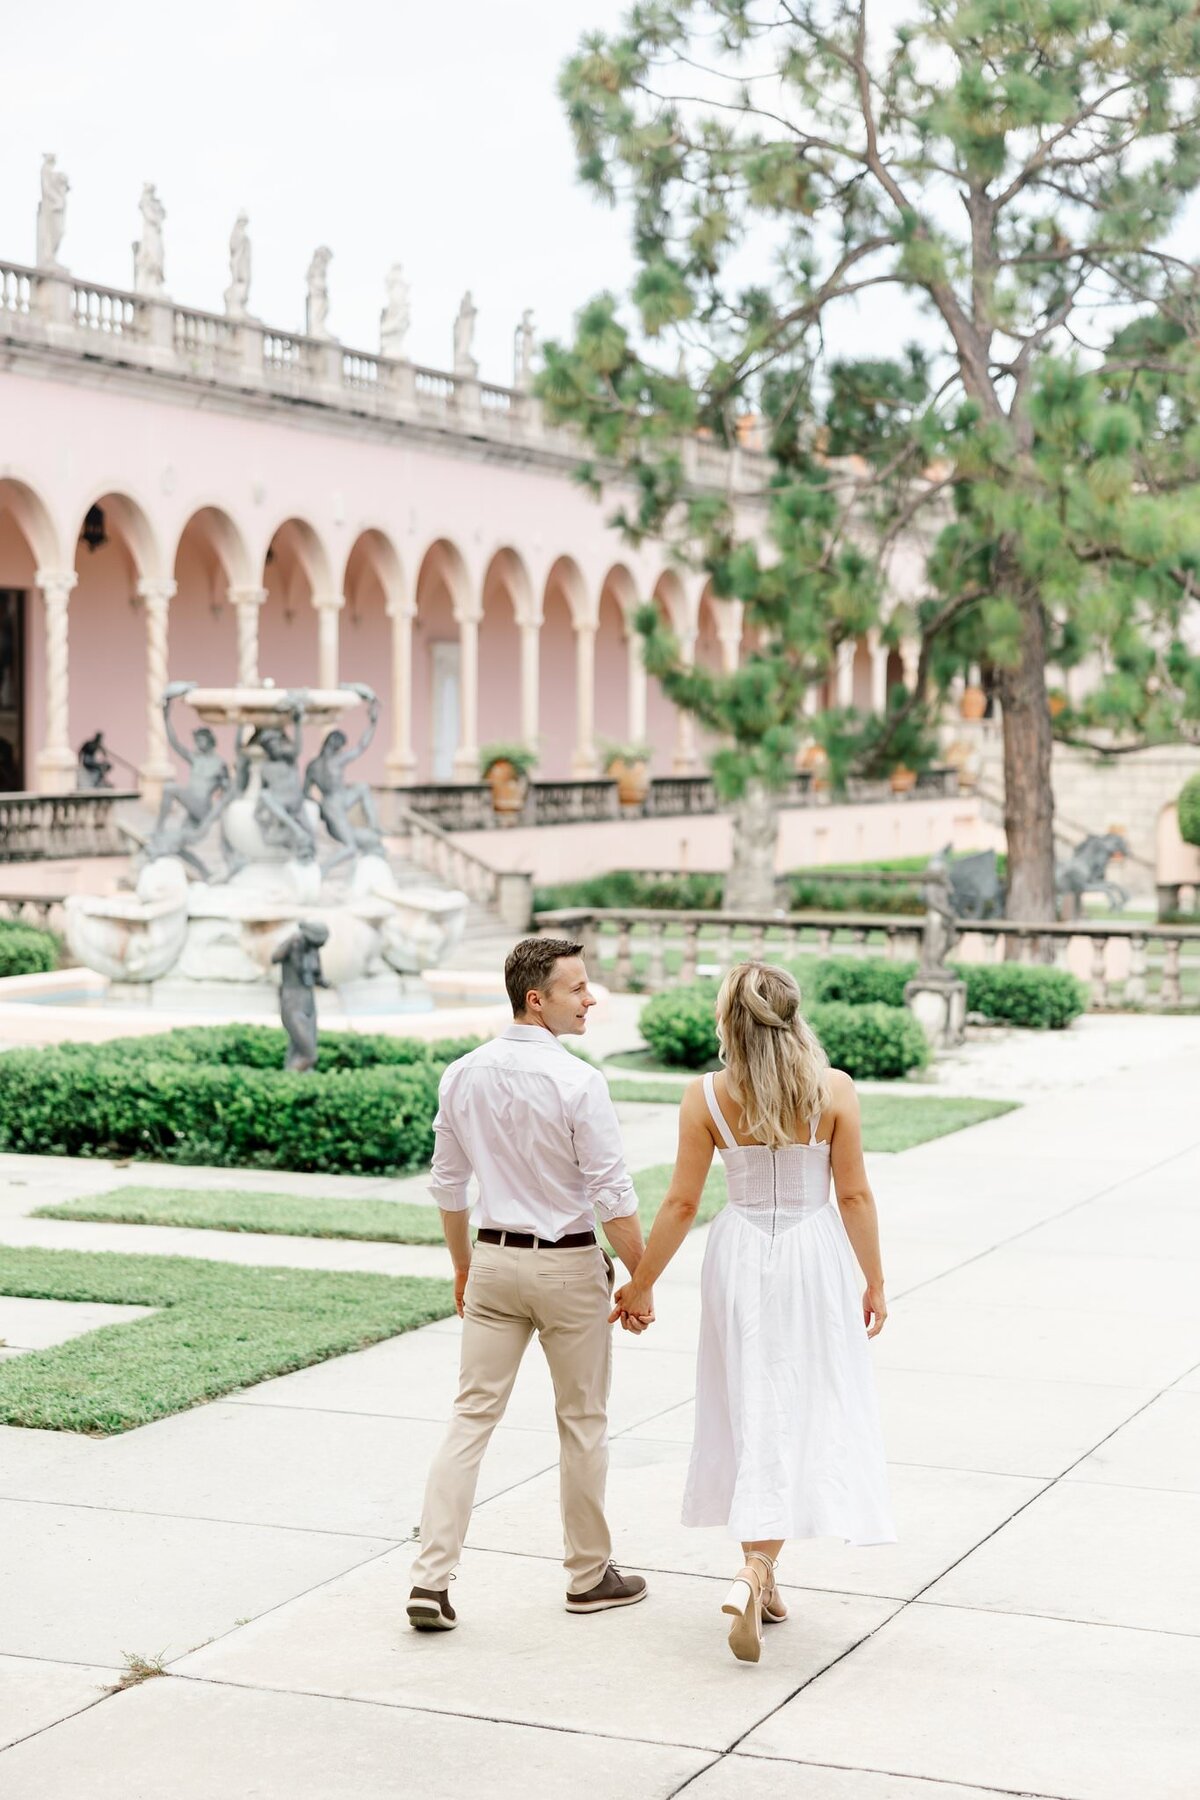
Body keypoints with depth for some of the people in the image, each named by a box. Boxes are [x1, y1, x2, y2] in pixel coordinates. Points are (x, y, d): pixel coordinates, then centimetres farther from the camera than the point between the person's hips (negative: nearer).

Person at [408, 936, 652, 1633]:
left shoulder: (463, 1075, 1)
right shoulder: (578, 1082, -17)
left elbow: (449, 1180, 10)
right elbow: (613, 1194, -16)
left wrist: (464, 1265, 21)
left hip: (493, 1258, 5)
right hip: (568, 1264, -5)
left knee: (473, 1415, 6)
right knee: (583, 1421, 11)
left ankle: (433, 1579, -2)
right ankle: (590, 1574, 23)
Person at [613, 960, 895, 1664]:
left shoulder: (706, 1096, -7)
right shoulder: (835, 1091, -8)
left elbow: (683, 1202, -4)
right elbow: (855, 1195, -4)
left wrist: (641, 1283, 6)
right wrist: (874, 1282, 7)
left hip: (740, 1256, 1)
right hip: (815, 1257, -1)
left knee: (751, 1413, 13)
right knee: (808, 1413, 4)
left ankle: (760, 1577, 19)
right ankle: (757, 1574, -11)